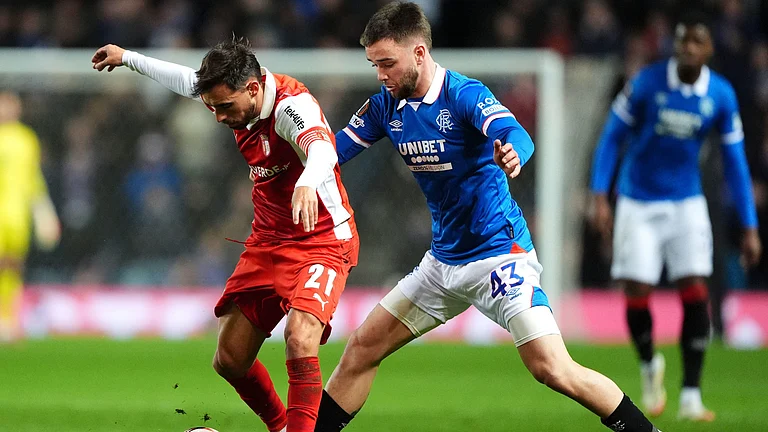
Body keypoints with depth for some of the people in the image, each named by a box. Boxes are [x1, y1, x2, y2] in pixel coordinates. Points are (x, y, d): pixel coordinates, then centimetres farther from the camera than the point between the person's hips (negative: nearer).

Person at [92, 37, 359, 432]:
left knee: (300, 338, -32)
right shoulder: (236, 92, -3)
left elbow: (322, 150, -49)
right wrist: (128, 58, 32)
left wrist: (306, 184, -70)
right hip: (268, 242, 8)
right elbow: (187, 80, 21)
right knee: (229, 361, 8)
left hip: (322, 240, -8)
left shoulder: (291, 106, -27)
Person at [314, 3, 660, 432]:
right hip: (444, 261, 7)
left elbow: (516, 135, -36)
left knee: (552, 369, -18)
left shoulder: (465, 95, -19)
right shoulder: (388, 105, 2)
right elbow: (335, 149, 7)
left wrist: (512, 153, -60)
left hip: (499, 255, -7)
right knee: (362, 348, 7)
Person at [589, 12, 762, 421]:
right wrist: (599, 196, -15)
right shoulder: (646, 83, -12)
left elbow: (735, 161, 2)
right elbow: (612, 137, -5)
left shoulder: (721, 95, -6)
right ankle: (649, 368, 25)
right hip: (638, 203, -1)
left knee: (695, 292, -12)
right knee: (636, 294, -6)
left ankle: (691, 395, -7)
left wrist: (749, 226, 0)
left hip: (687, 203, 1)